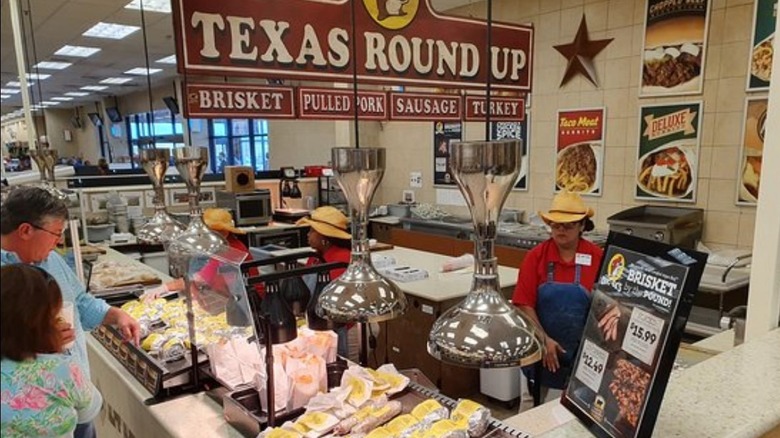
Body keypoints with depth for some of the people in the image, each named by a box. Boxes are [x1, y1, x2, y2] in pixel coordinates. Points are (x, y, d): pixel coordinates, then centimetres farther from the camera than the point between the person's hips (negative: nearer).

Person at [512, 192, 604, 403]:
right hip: (541, 348, 1)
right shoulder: (536, 256, -7)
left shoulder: (597, 258, -7)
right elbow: (524, 304, -7)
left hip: (582, 351, 0)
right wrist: (544, 339, -14)